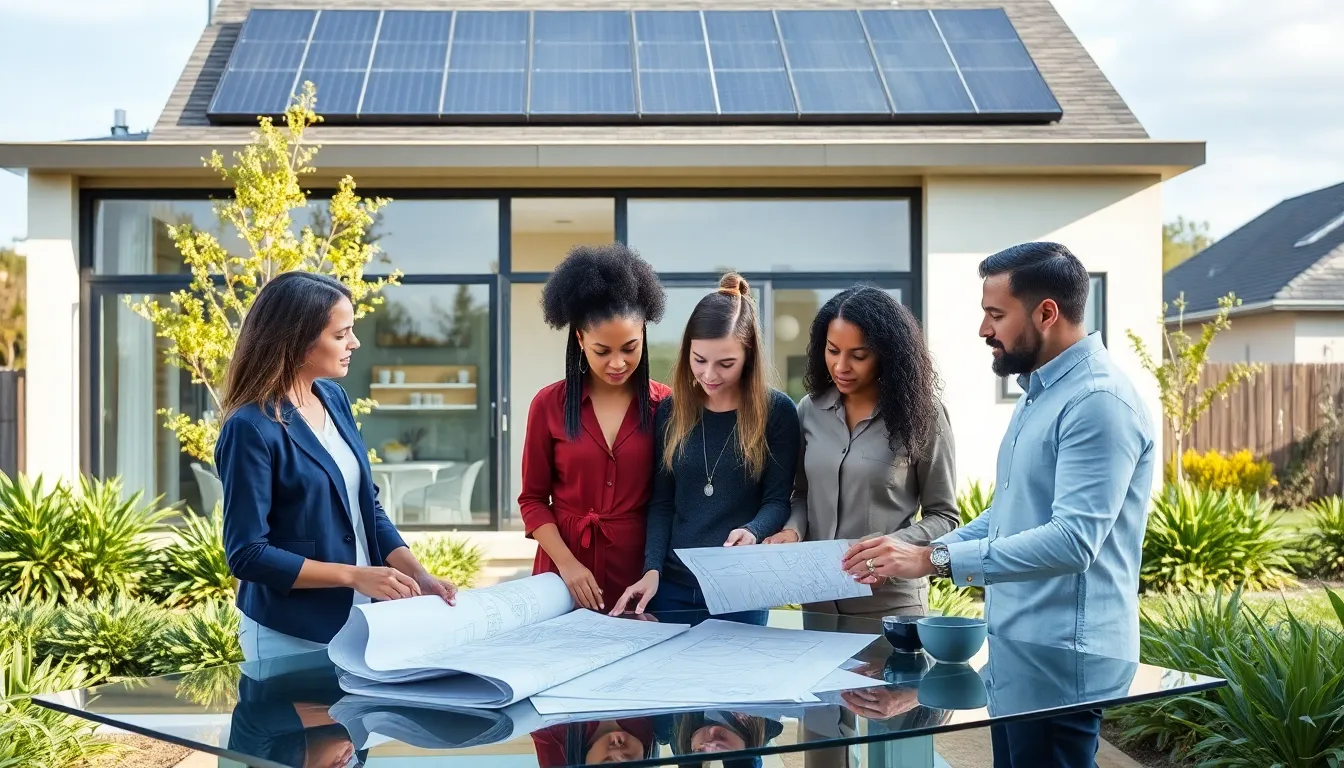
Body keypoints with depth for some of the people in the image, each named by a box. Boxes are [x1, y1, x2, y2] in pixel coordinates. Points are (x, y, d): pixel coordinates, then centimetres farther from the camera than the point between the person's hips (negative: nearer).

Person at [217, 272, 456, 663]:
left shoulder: (334, 399, 2)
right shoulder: (251, 428, -19)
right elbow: (247, 553, -19)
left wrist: (417, 574, -4)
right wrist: (353, 575, -21)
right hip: (291, 635, -7)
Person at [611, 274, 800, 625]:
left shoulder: (777, 411, -6)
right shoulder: (671, 410, 3)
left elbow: (778, 500, -5)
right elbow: (661, 502, 4)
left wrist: (752, 532, -25)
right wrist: (652, 569, -8)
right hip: (672, 583, 3)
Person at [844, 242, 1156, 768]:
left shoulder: (1098, 401, -19)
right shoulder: (1039, 392, 14)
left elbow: (1072, 540, -28)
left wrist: (937, 561, -27)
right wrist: (920, 554, 7)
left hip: (1063, 657, -10)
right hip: (1018, 646, 10)